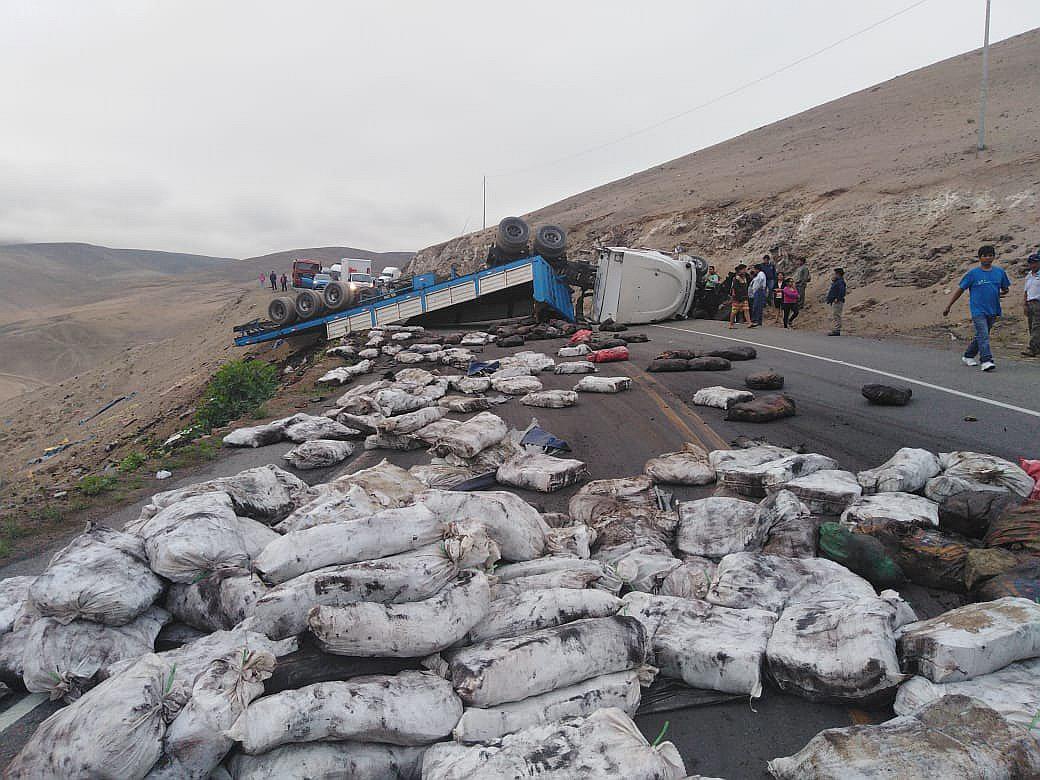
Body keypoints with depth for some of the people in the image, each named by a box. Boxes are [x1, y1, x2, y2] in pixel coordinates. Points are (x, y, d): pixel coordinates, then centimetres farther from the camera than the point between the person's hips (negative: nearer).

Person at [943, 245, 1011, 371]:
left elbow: (1005, 288, 20)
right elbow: (960, 290, 1)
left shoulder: (999, 272, 8)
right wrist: (948, 306, -1)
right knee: (983, 336, -15)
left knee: (980, 336, 14)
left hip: (992, 311, 5)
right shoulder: (973, 273, -3)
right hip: (978, 310, -5)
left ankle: (968, 356, 29)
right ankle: (986, 361, -19)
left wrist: (1002, 293, -3)